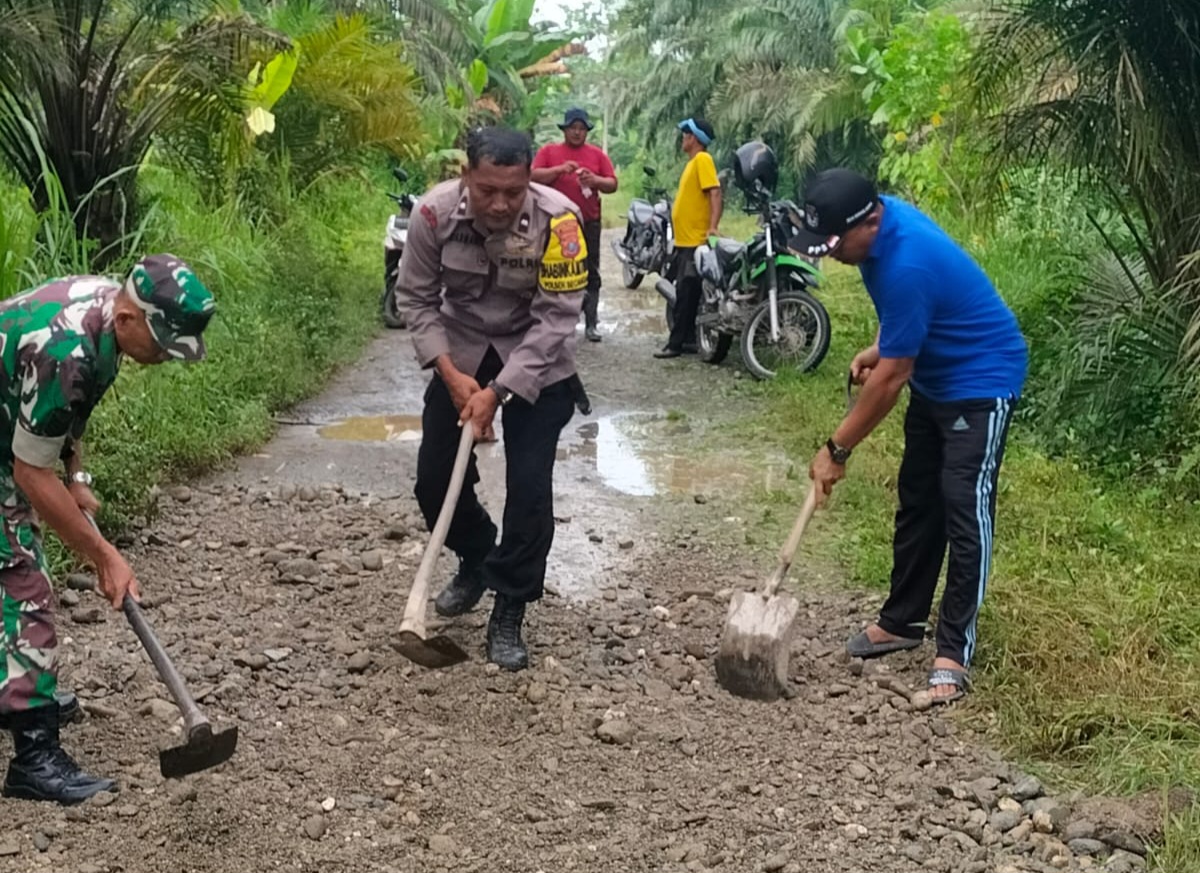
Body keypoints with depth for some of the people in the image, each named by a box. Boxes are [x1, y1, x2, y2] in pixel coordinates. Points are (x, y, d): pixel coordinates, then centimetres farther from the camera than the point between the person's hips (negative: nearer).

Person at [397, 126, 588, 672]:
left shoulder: (557, 219, -28)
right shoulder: (436, 212, -21)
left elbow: (556, 317, -24)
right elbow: (417, 298, -9)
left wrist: (498, 392, -27)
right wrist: (450, 373, -19)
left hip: (536, 361, -3)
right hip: (460, 354, 3)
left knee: (529, 488, -10)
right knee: (434, 478, 4)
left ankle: (508, 615, 6)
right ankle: (475, 559, 35)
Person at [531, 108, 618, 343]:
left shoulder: (597, 154, 10)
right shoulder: (548, 151, 7)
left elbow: (613, 184, 6)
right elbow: (534, 176, -5)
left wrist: (596, 180, -14)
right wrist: (560, 169, -17)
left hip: (589, 223, 1)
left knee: (591, 273, -1)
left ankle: (591, 324, 0)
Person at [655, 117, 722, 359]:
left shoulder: (703, 160, -12)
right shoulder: (693, 162, 16)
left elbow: (715, 193, -22)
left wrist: (712, 227, -30)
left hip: (695, 241, -10)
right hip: (685, 239, 10)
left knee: (685, 294, -7)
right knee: (685, 293, 13)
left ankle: (676, 343, -4)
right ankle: (689, 338, 20)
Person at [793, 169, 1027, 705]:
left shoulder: (906, 264, -34)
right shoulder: (883, 217, -6)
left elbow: (890, 378, -26)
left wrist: (837, 450, -18)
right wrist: (879, 349, 3)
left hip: (982, 382, -10)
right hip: (933, 376, 10)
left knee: (964, 511, -12)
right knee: (917, 502, 14)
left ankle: (953, 654, -7)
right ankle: (902, 621, 25)